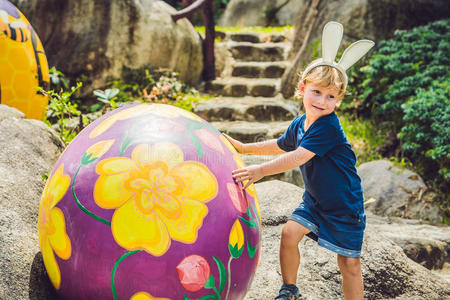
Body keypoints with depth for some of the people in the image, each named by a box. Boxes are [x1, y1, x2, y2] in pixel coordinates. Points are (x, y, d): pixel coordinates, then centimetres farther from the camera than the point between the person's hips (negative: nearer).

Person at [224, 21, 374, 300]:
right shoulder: (299, 124, -1)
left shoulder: (329, 127, -26)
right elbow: (280, 146, 19)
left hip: (345, 205, -6)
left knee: (350, 263, -1)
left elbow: (299, 157, -35)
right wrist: (244, 147, 17)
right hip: (314, 200, 7)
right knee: (290, 232, -6)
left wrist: (261, 170, -41)